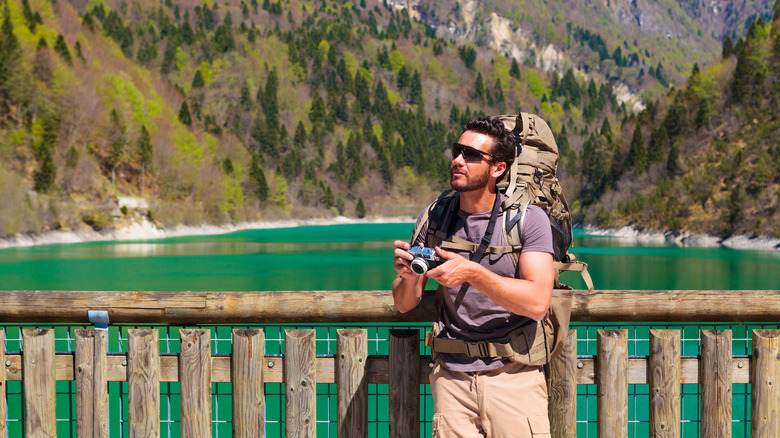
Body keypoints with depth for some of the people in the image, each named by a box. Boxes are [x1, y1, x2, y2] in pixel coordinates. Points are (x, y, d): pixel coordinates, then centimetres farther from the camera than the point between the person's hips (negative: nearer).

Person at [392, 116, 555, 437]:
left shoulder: (529, 219, -5)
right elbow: (405, 304, 7)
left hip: (514, 375, -2)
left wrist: (472, 273, -22)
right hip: (452, 376, 2)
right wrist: (409, 276, -15)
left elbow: (537, 303, -16)